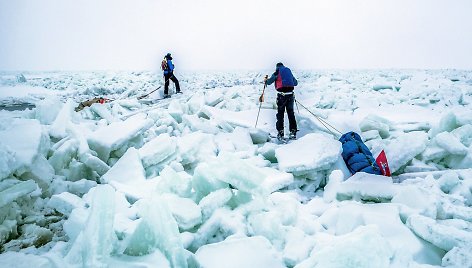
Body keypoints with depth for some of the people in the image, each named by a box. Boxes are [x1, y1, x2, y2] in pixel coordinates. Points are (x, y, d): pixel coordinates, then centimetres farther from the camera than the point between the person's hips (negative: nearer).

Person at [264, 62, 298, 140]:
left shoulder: (277, 73, 3)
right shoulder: (289, 72, 17)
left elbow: (269, 82, 0)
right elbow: (296, 83, 26)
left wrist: (265, 80, 22)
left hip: (281, 95, -4)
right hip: (290, 94, 4)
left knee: (280, 113, 2)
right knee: (291, 113, 10)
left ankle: (280, 133, -1)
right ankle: (293, 132, 9)